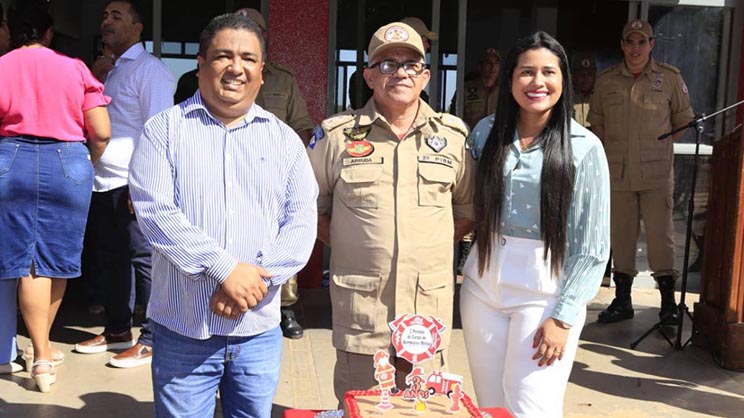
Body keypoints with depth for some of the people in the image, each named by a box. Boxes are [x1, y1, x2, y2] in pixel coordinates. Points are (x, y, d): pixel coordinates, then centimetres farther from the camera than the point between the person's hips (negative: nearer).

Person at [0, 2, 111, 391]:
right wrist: (89, 162, 15)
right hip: (68, 164, 0)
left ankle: (40, 355, 7)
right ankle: (41, 347, 26)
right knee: (56, 259, 13)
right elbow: (101, 132, -4)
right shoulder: (75, 68, 1)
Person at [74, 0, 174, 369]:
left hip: (133, 185, -9)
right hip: (102, 185, 9)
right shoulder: (110, 72, 19)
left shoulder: (149, 70, -8)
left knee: (144, 260, -3)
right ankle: (117, 331, 29)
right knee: (110, 260, 16)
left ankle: (151, 339, 6)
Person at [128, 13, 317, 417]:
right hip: (182, 327, -2)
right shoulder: (164, 129, 0)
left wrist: (259, 278, -14)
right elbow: (155, 211, -12)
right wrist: (225, 269, -19)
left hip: (259, 328, 2)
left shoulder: (284, 138, 7)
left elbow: (302, 219, 0)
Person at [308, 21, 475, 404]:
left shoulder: (454, 136, 6)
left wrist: (436, 245, 2)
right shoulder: (337, 134, 1)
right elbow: (310, 204, 9)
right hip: (360, 308, -1)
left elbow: (469, 209, 14)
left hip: (431, 307, 2)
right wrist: (348, 245, 0)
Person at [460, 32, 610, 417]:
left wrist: (563, 317, -11)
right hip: (482, 285, 4)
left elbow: (593, 245, -7)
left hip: (545, 292, -3)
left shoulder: (584, 147, -7)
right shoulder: (486, 133, 3)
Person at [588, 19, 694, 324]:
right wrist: (608, 151, 3)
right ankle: (622, 300, 18)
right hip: (617, 172, 2)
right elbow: (596, 123, 16)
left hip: (657, 173, -2)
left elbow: (683, 120, 11)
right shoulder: (606, 81, 8)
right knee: (621, 235, 8)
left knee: (660, 234, -4)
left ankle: (668, 300, 8)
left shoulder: (670, 77, 3)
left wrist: (658, 146, 2)